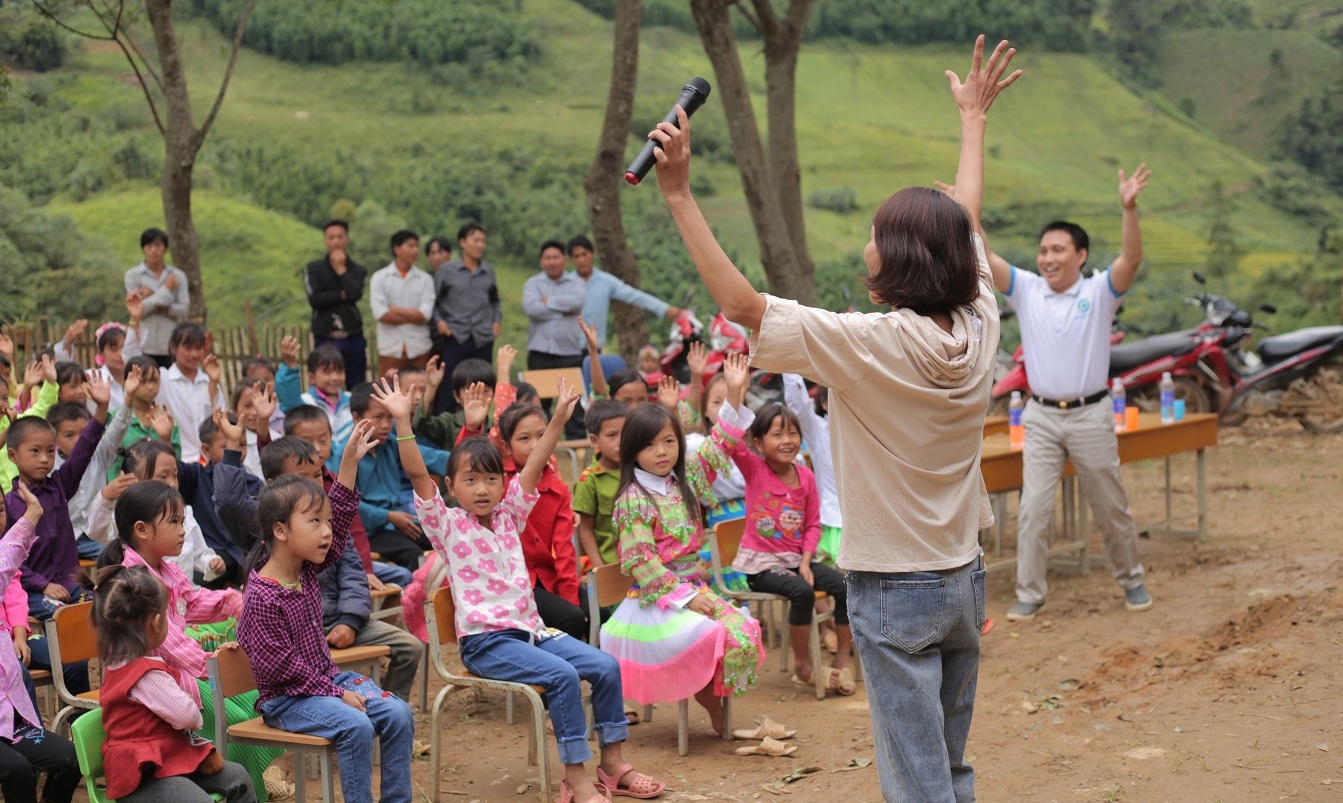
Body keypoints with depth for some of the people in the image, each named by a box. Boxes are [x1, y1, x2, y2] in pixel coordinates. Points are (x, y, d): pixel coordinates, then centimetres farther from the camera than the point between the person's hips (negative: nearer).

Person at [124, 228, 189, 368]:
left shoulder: (177, 276, 9)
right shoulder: (133, 275, 4)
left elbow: (184, 309, -2)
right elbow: (136, 310, -6)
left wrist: (152, 299, -10)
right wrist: (165, 291, -8)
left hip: (170, 346, 2)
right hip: (144, 346, -2)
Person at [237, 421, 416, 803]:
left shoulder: (308, 570, 4)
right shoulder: (261, 597, -19)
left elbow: (339, 520, 11)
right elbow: (279, 667, -20)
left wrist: (349, 462, 3)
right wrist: (335, 694, -19)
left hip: (327, 679, 8)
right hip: (287, 697, -8)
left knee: (398, 714, -9)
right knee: (355, 725, -30)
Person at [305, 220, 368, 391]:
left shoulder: (357, 270, 8)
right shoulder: (313, 269, 6)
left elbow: (355, 294, -12)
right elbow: (314, 299, -9)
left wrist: (341, 269, -4)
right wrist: (342, 295, -8)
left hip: (353, 340, 1)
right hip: (324, 340, -1)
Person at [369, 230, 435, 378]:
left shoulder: (425, 279, 4)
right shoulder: (380, 278, 2)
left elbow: (425, 315, -6)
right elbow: (381, 314, -9)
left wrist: (395, 309, -6)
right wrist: (414, 316, -5)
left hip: (419, 348, 1)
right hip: (390, 348, -1)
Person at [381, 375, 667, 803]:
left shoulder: (508, 515, 12)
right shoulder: (446, 525, -3)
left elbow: (534, 466, 7)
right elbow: (417, 474, -14)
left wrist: (558, 418, 0)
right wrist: (403, 421, -24)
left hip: (532, 628, 6)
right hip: (485, 640, -6)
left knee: (605, 666, -7)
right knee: (563, 676, -27)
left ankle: (612, 762, 5)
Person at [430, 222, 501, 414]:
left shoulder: (489, 271, 10)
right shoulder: (446, 270, 1)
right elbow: (434, 301, 7)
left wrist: (497, 321, 7)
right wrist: (438, 320, -8)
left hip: (483, 339, 3)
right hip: (454, 337, -3)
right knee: (447, 391, -3)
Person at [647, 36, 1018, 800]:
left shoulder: (872, 344, -23)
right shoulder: (979, 327, -5)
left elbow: (740, 301, -22)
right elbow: (967, 220, 12)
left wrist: (680, 194, -20)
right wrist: (974, 119, 27)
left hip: (895, 591, -6)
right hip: (965, 578, 6)